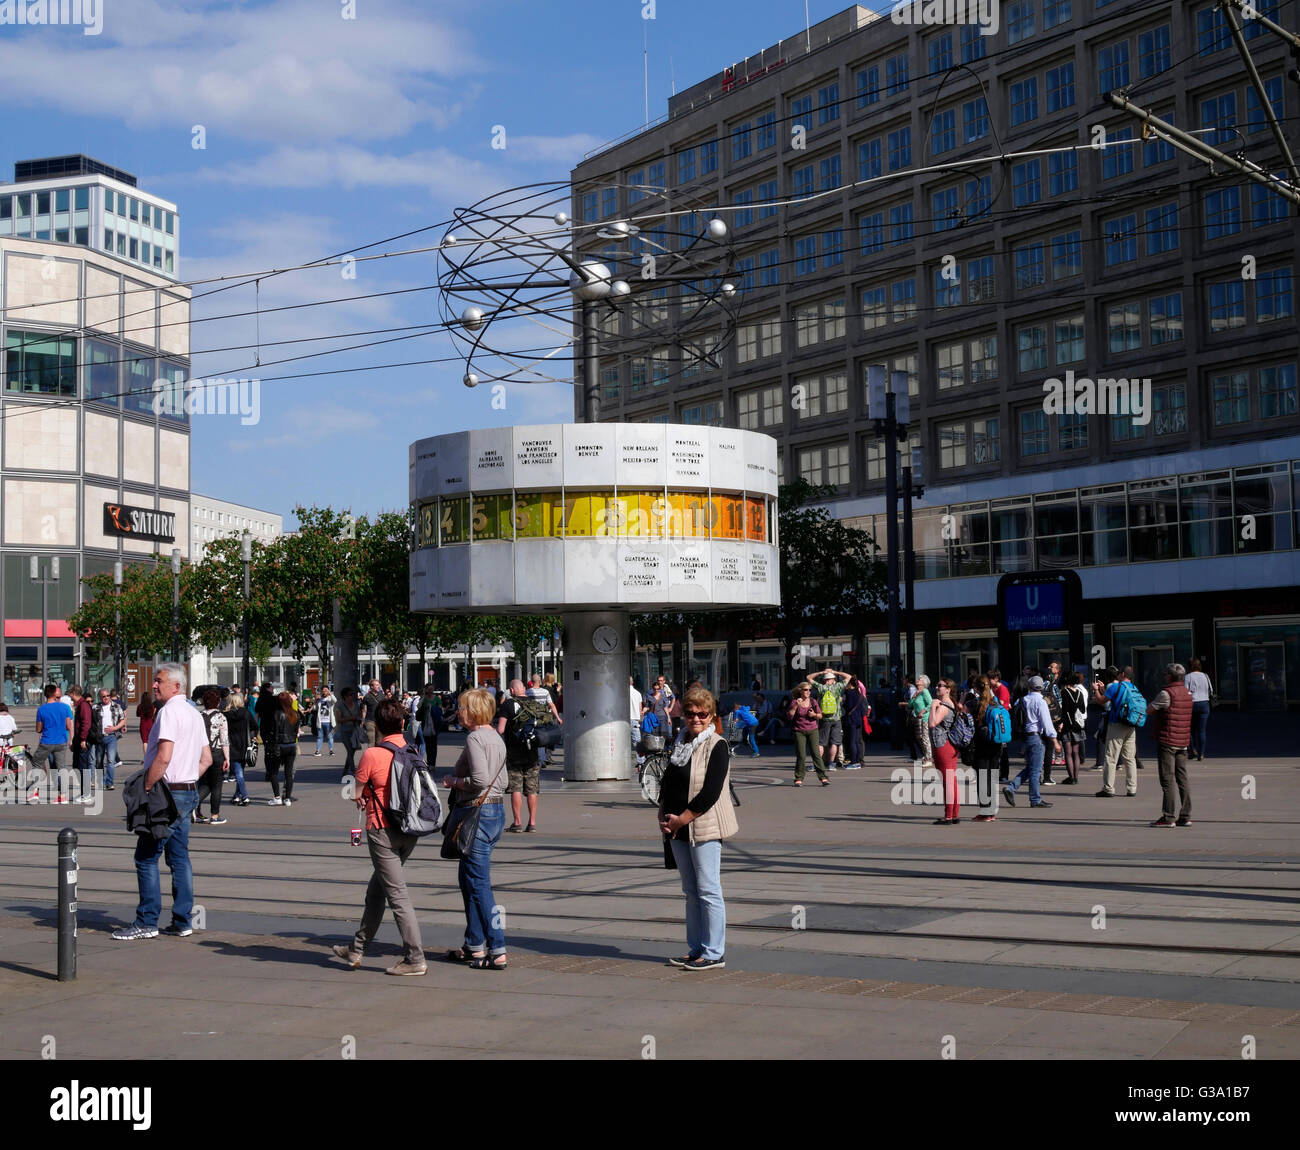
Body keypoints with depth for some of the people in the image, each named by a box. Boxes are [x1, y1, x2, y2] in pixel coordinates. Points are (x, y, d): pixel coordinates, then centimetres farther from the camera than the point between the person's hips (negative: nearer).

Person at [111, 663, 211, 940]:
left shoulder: (169, 711, -14)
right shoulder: (194, 713, 16)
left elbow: (164, 757, -23)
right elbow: (206, 759, 20)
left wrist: (145, 789, -16)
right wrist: (187, 782, 16)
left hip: (167, 793, -9)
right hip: (189, 791, 9)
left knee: (146, 857, -3)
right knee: (179, 857, 10)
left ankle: (147, 922, -1)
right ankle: (182, 922, 11)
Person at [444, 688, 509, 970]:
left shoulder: (475, 738, -15)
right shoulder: (496, 738, 13)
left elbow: (480, 779, -24)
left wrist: (456, 782, -8)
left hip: (478, 813, -10)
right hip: (496, 810, 10)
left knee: (479, 884, -5)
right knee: (467, 877, 19)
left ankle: (497, 952, -4)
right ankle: (473, 946, 25)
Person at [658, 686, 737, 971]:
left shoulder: (717, 746, -9)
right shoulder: (680, 744, 14)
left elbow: (710, 793, -17)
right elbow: (666, 784, 17)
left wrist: (681, 819, -15)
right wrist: (664, 818, 2)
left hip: (704, 828, -7)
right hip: (677, 830, 8)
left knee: (708, 891, -5)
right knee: (690, 891, 13)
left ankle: (714, 954, 0)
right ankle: (696, 950, 20)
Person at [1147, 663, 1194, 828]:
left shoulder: (1167, 694, -14)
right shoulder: (1188, 693, 10)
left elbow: (1148, 710, -7)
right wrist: (1159, 713, 13)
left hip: (1167, 741, -8)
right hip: (1183, 742, 8)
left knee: (1168, 780, -5)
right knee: (1182, 779, 10)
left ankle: (1168, 817, -5)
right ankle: (1185, 816, 12)